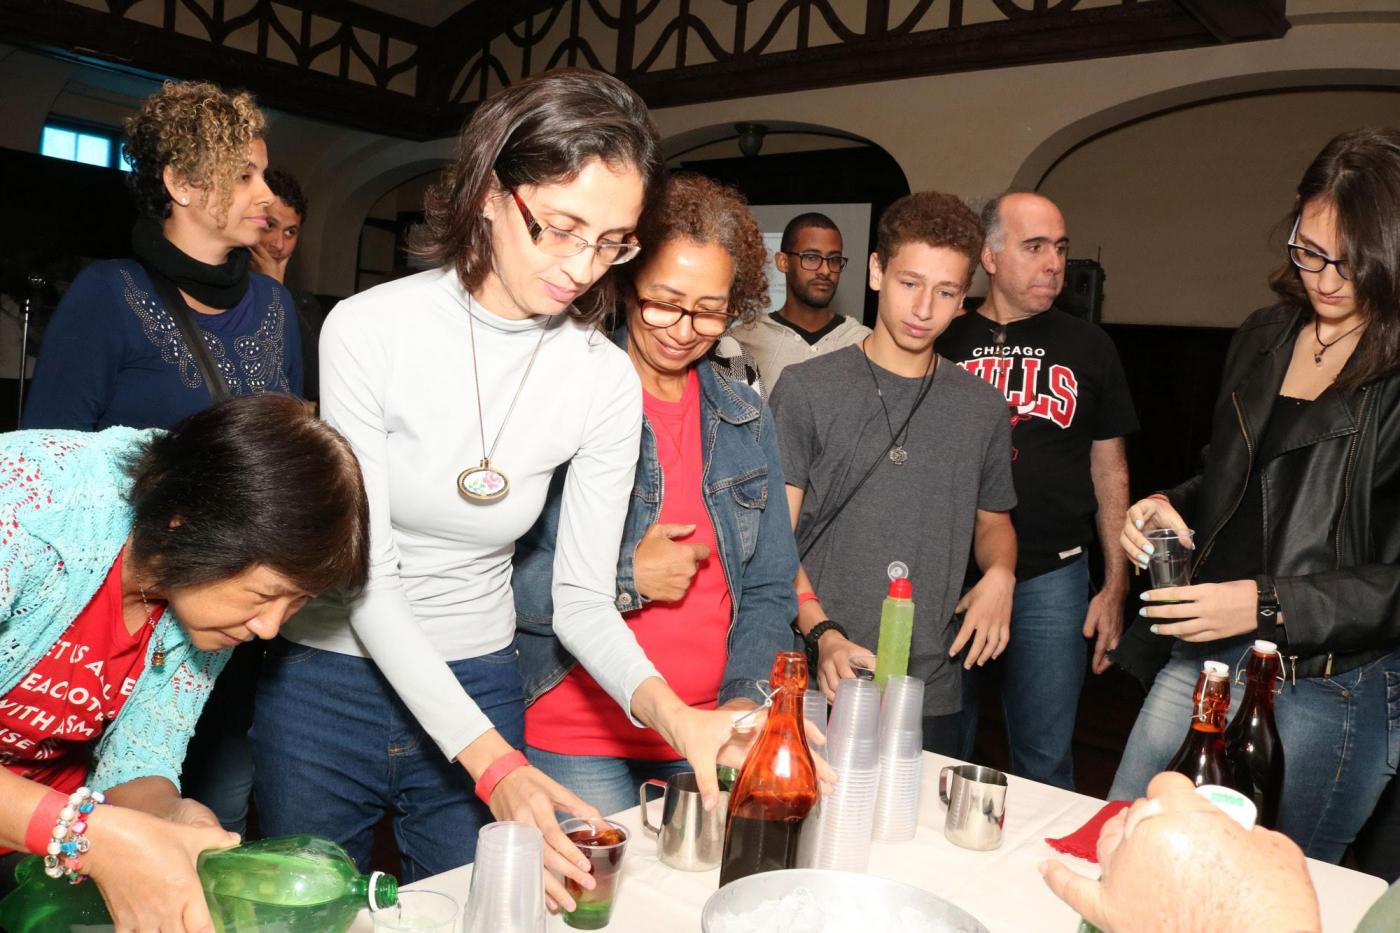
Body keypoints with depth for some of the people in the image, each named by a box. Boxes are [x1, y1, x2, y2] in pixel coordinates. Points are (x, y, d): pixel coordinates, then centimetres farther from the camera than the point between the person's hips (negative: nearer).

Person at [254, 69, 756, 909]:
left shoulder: (607, 381, -11)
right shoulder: (372, 328, -18)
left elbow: (582, 599, -8)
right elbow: (365, 573, -20)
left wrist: (666, 706, -29)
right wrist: (492, 762, -30)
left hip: (480, 687, 2)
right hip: (329, 683, -1)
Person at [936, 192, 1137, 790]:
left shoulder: (1088, 348, 6)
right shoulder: (942, 343, 3)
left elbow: (1110, 471, 9)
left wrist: (1116, 586, 4)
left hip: (1051, 577, 0)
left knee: (1045, 762, 9)